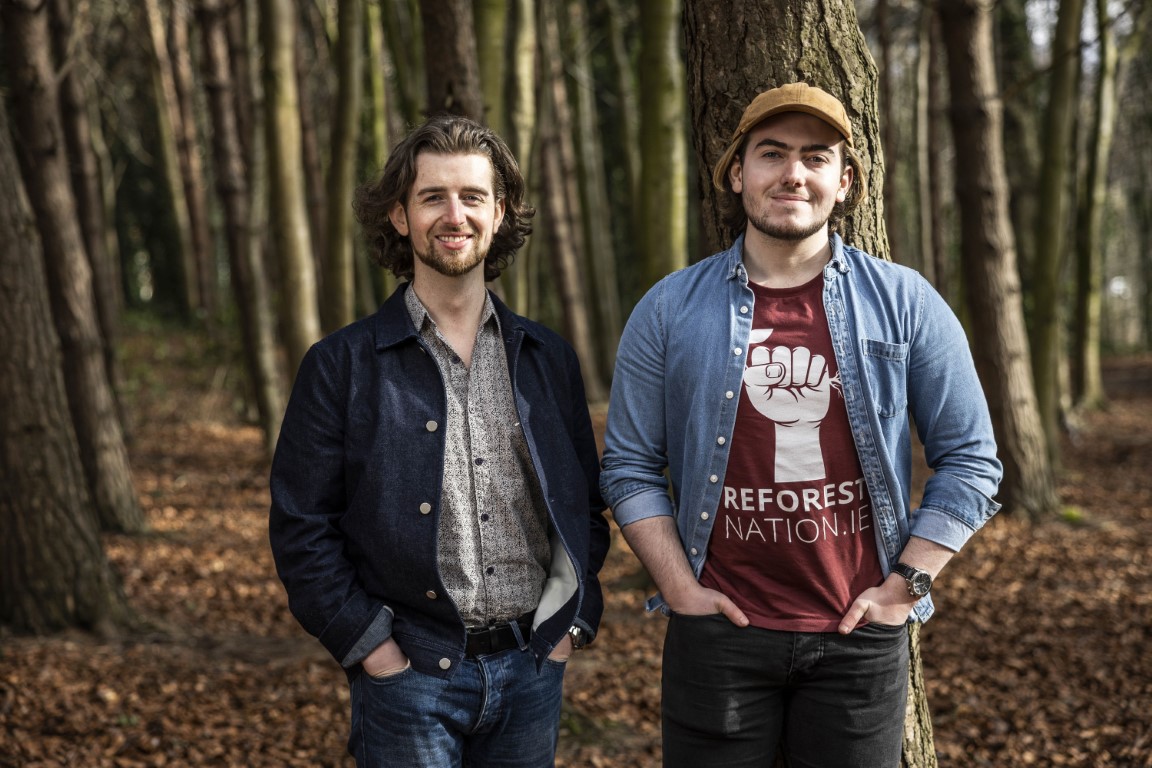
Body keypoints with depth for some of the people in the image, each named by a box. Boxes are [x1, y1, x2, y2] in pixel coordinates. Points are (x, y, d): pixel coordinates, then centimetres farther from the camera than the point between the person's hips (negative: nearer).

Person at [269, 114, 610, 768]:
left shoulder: (548, 358, 8)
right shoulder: (341, 366, -4)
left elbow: (588, 505, 13)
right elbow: (301, 528, -5)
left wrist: (572, 623, 4)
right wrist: (370, 646, -10)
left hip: (532, 672, 4)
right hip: (409, 680, -3)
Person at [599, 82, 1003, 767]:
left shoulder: (906, 304, 1)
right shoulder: (670, 311, 1)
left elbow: (970, 461, 2)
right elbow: (630, 467, 4)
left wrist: (906, 586, -4)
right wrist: (681, 588, -4)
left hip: (858, 635, 0)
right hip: (719, 631, 0)